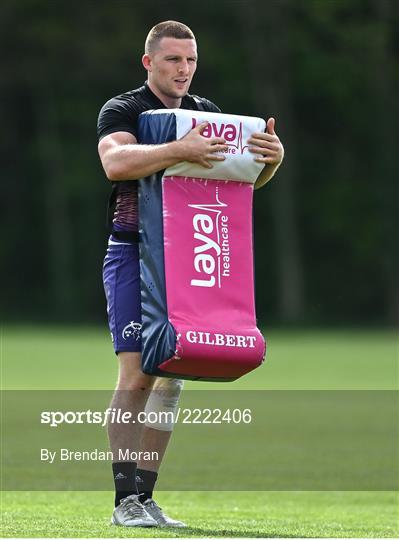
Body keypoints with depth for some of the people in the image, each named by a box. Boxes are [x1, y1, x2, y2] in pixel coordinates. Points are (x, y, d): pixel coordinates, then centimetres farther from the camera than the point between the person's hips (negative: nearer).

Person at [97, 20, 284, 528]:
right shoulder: (122, 110, -5)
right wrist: (178, 150, -37)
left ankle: (145, 496, 10)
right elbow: (116, 162, -24)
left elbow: (246, 175, 10)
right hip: (133, 254, -6)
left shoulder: (207, 114, 13)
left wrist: (271, 156, -13)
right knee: (136, 375, -13)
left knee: (170, 380, 4)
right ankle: (125, 500, -11)